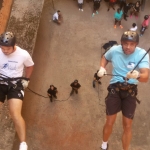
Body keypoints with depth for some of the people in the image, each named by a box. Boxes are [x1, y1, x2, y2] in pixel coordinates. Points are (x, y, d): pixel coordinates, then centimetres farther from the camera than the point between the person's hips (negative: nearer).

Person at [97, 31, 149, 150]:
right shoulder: (114, 50, -8)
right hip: (115, 89, 1)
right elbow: (105, 58, 15)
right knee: (110, 122, 9)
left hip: (130, 91, -1)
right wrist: (102, 68, -5)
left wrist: (137, 75, -52)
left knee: (127, 126, 5)